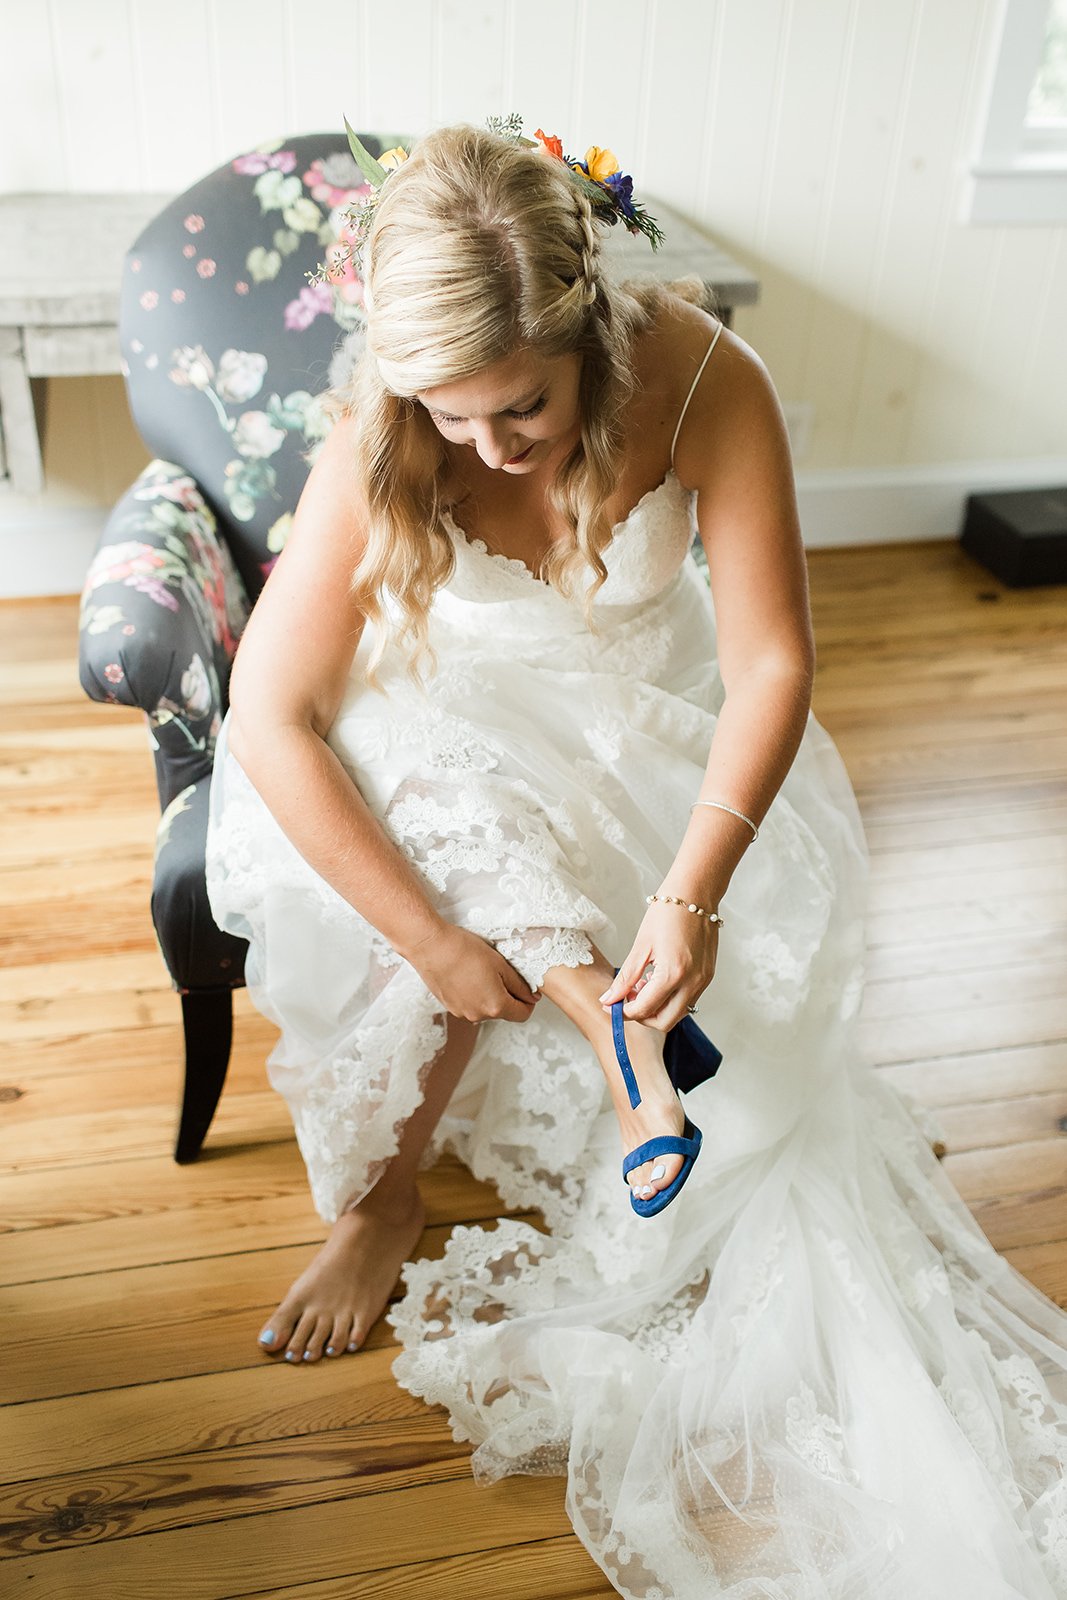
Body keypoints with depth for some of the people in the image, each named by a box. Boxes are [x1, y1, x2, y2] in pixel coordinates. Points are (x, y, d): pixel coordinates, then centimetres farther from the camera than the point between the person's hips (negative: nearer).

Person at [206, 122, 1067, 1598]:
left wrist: (695, 888, -39)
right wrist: (433, 938, -33)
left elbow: (772, 661, -26)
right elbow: (268, 717, -27)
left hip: (642, 712, 1)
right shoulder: (377, 452, -27)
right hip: (456, 721, -1)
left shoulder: (704, 380, -27)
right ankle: (626, 1045, -17)